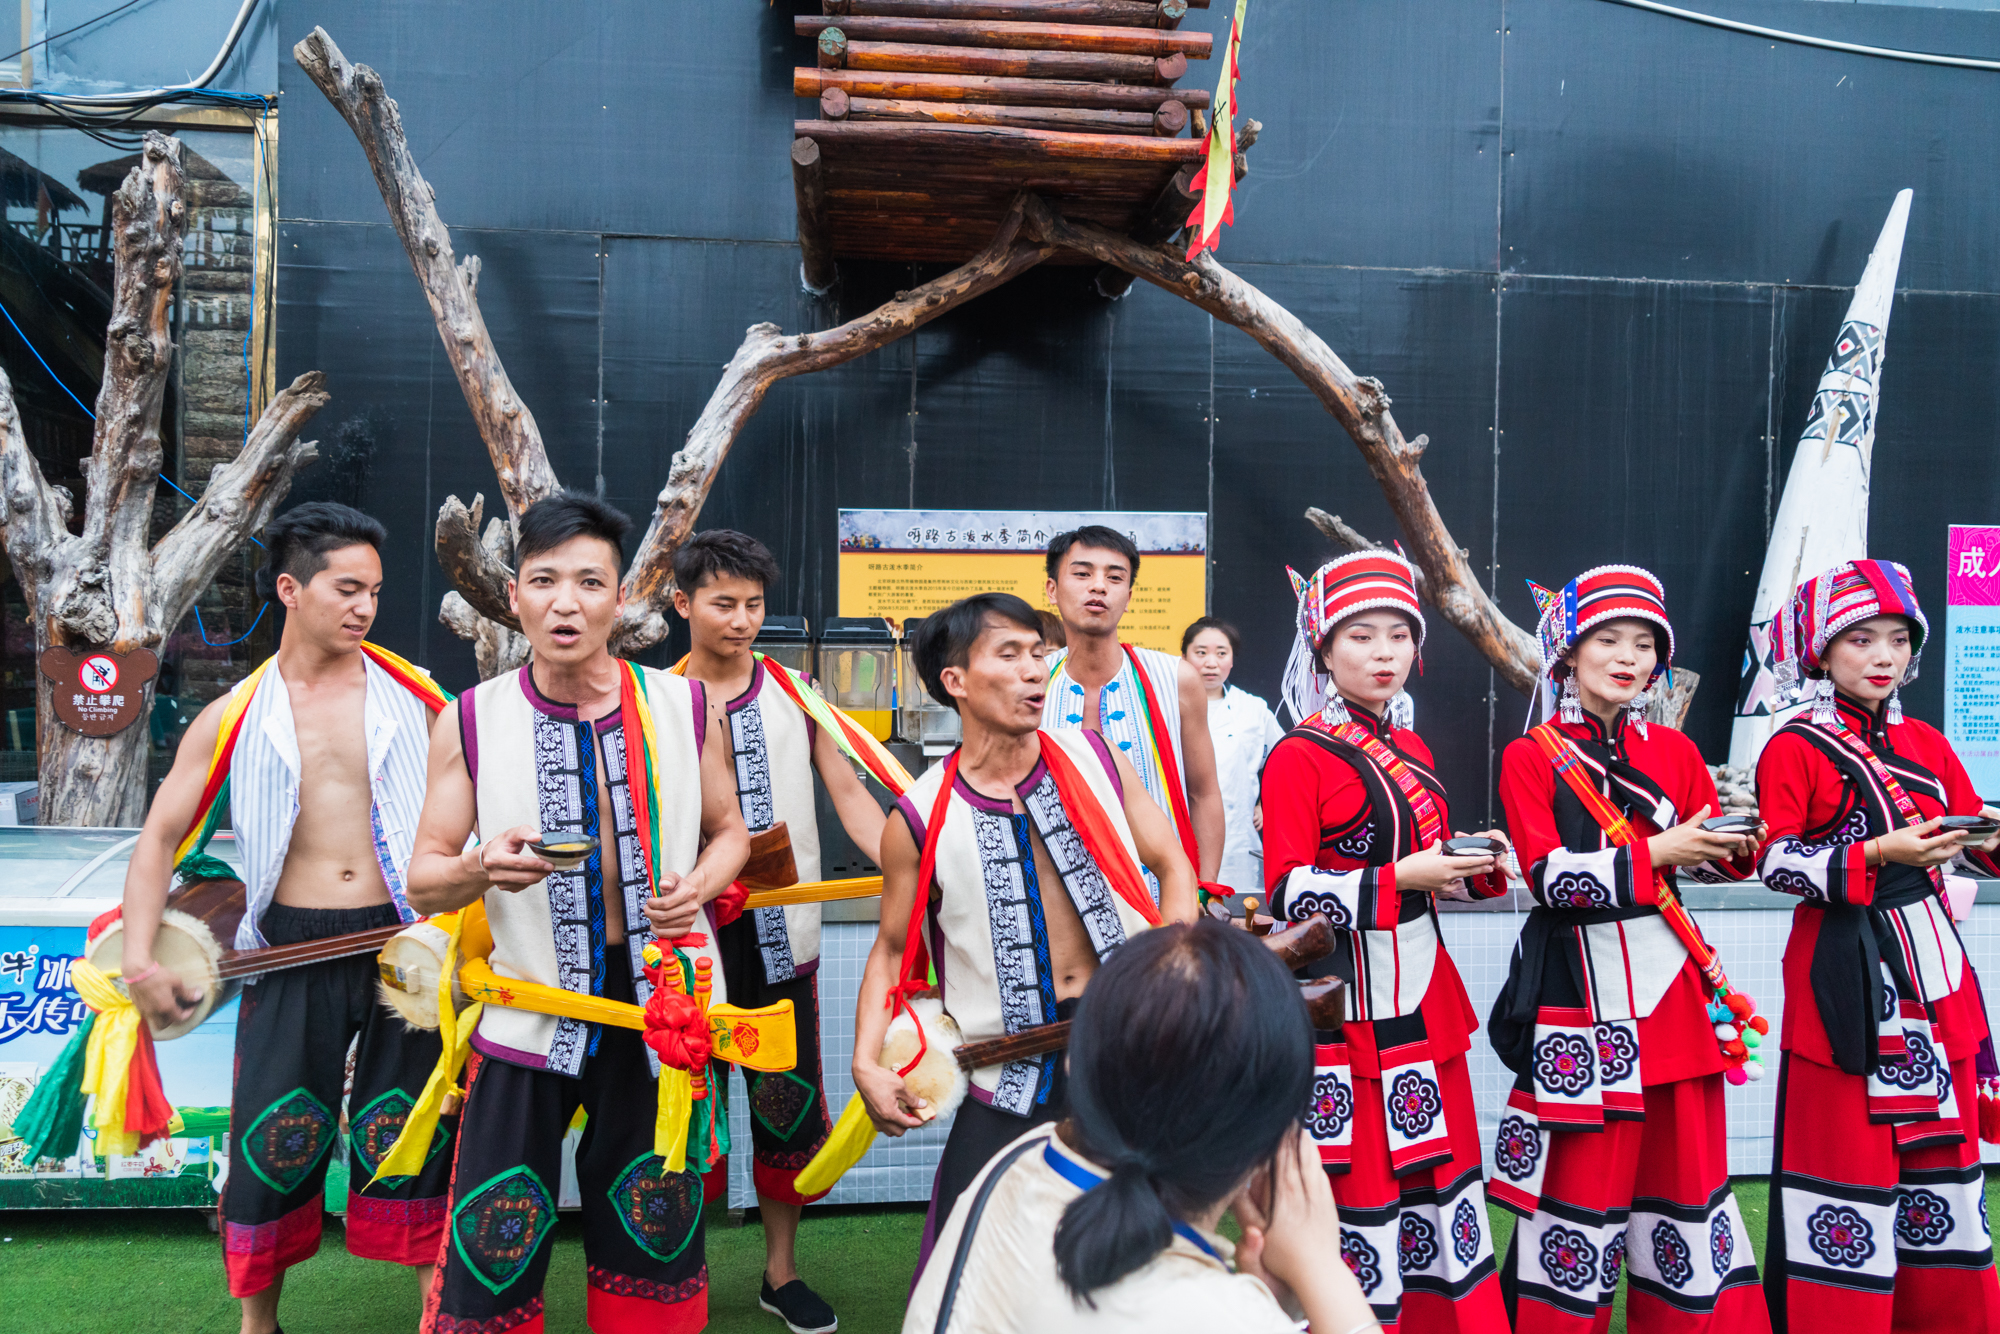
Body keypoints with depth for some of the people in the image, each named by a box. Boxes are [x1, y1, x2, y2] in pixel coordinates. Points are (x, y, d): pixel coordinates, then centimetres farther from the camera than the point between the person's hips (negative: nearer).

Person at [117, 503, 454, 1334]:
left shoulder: (413, 695, 2)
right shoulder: (234, 719, 4)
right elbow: (160, 839, 7)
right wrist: (139, 958, -5)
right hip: (292, 951, 1)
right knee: (273, 1144, 7)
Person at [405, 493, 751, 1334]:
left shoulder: (684, 706, -1)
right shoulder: (471, 721, -3)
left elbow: (729, 831, 12)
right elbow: (423, 880, 1)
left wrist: (699, 887, -10)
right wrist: (479, 869, -22)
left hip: (658, 1002, 1)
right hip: (529, 1007, -1)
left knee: (657, 1243, 15)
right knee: (488, 1265, 2)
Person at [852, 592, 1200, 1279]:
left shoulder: (1093, 758, -1)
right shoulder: (920, 821, -6)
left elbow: (1173, 866, 7)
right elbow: (894, 948, 5)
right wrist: (867, 1064, -6)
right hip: (1008, 1085, -1)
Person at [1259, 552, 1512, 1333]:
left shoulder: (1411, 751, 12)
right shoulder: (1299, 758, -10)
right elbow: (1289, 893, -17)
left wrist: (1479, 865, 1)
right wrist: (1403, 878, -21)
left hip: (1421, 997, 7)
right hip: (1344, 1003, -7)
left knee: (1436, 1166, 14)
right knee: (1356, 1179, 0)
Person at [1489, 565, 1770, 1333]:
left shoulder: (1675, 751, 11)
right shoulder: (1530, 758, -2)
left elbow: (1706, 860, 7)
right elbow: (1551, 877, -12)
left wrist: (1737, 844, -14)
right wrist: (1654, 853, -19)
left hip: (1670, 981, 4)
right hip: (1579, 982, -4)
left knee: (1687, 1158, 11)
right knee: (1581, 1173, 2)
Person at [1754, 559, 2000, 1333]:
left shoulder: (1925, 745, 12)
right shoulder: (1795, 750, -6)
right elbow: (1778, 864, -13)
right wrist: (1879, 854, -23)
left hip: (1932, 961, 6)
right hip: (1846, 975, -6)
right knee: (1848, 1152, -2)